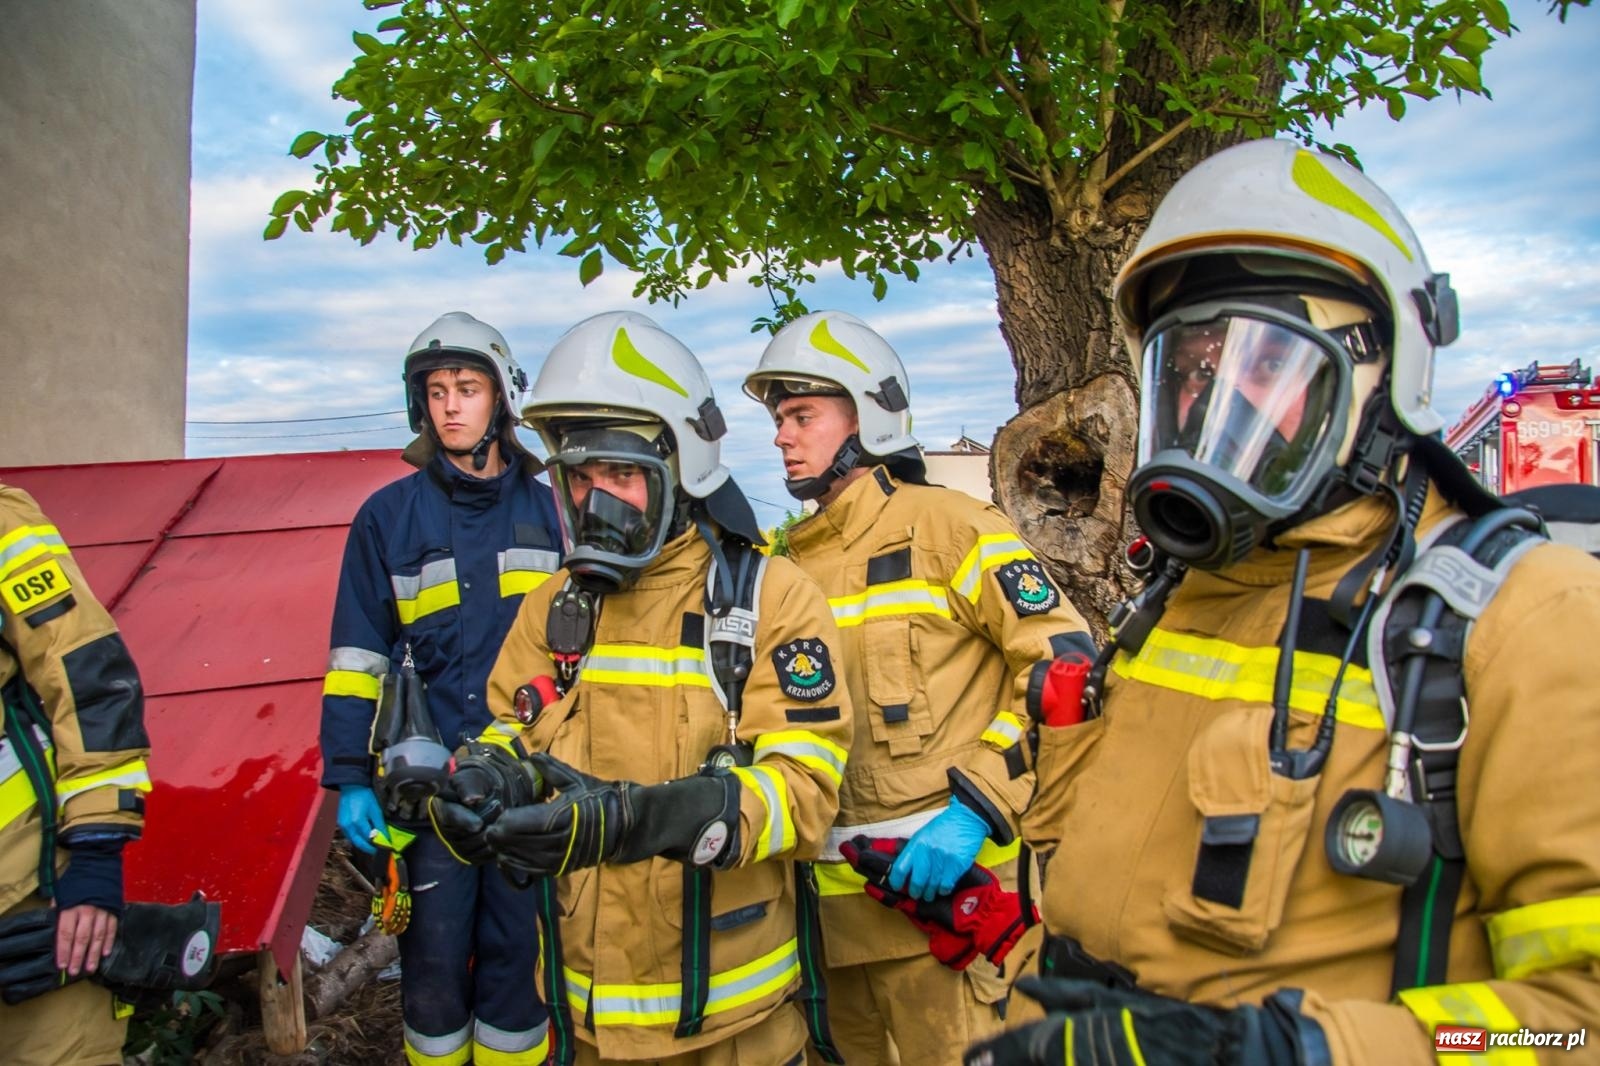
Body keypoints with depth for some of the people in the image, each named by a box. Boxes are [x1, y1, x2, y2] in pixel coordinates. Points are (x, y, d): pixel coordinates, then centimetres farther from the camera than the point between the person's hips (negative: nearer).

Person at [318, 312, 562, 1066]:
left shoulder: (547, 510, 6)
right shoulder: (388, 516, 3)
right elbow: (358, 658, 3)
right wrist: (350, 778, -2)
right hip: (432, 777, -1)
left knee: (519, 954, 9)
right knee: (435, 960, 7)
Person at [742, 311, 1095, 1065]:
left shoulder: (947, 525, -7)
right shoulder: (789, 563, 14)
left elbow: (1063, 666, -12)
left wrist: (977, 806, -19)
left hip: (938, 875, -6)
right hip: (827, 890, 7)